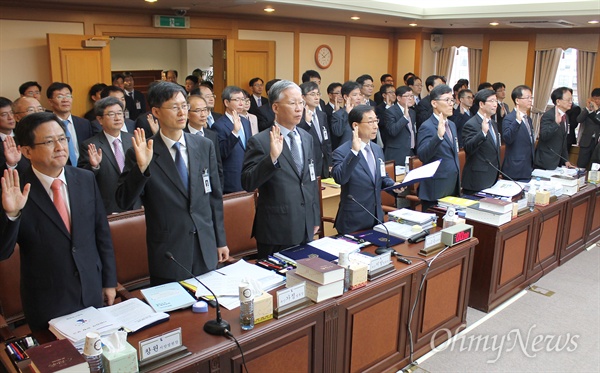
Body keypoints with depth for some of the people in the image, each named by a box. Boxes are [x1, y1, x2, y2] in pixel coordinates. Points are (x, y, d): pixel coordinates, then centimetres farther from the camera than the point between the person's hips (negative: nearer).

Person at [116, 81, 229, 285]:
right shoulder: (141, 154, -8)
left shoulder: (205, 146, 2)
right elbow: (123, 202, -11)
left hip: (207, 252, 3)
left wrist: (220, 241, 11)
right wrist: (141, 167, -27)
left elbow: (215, 196, 7)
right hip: (168, 255, -3)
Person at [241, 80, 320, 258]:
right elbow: (247, 183, -18)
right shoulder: (260, 141, -11)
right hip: (277, 232, -6)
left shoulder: (307, 138, 9)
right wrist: (272, 157, -31)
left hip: (306, 229, 6)